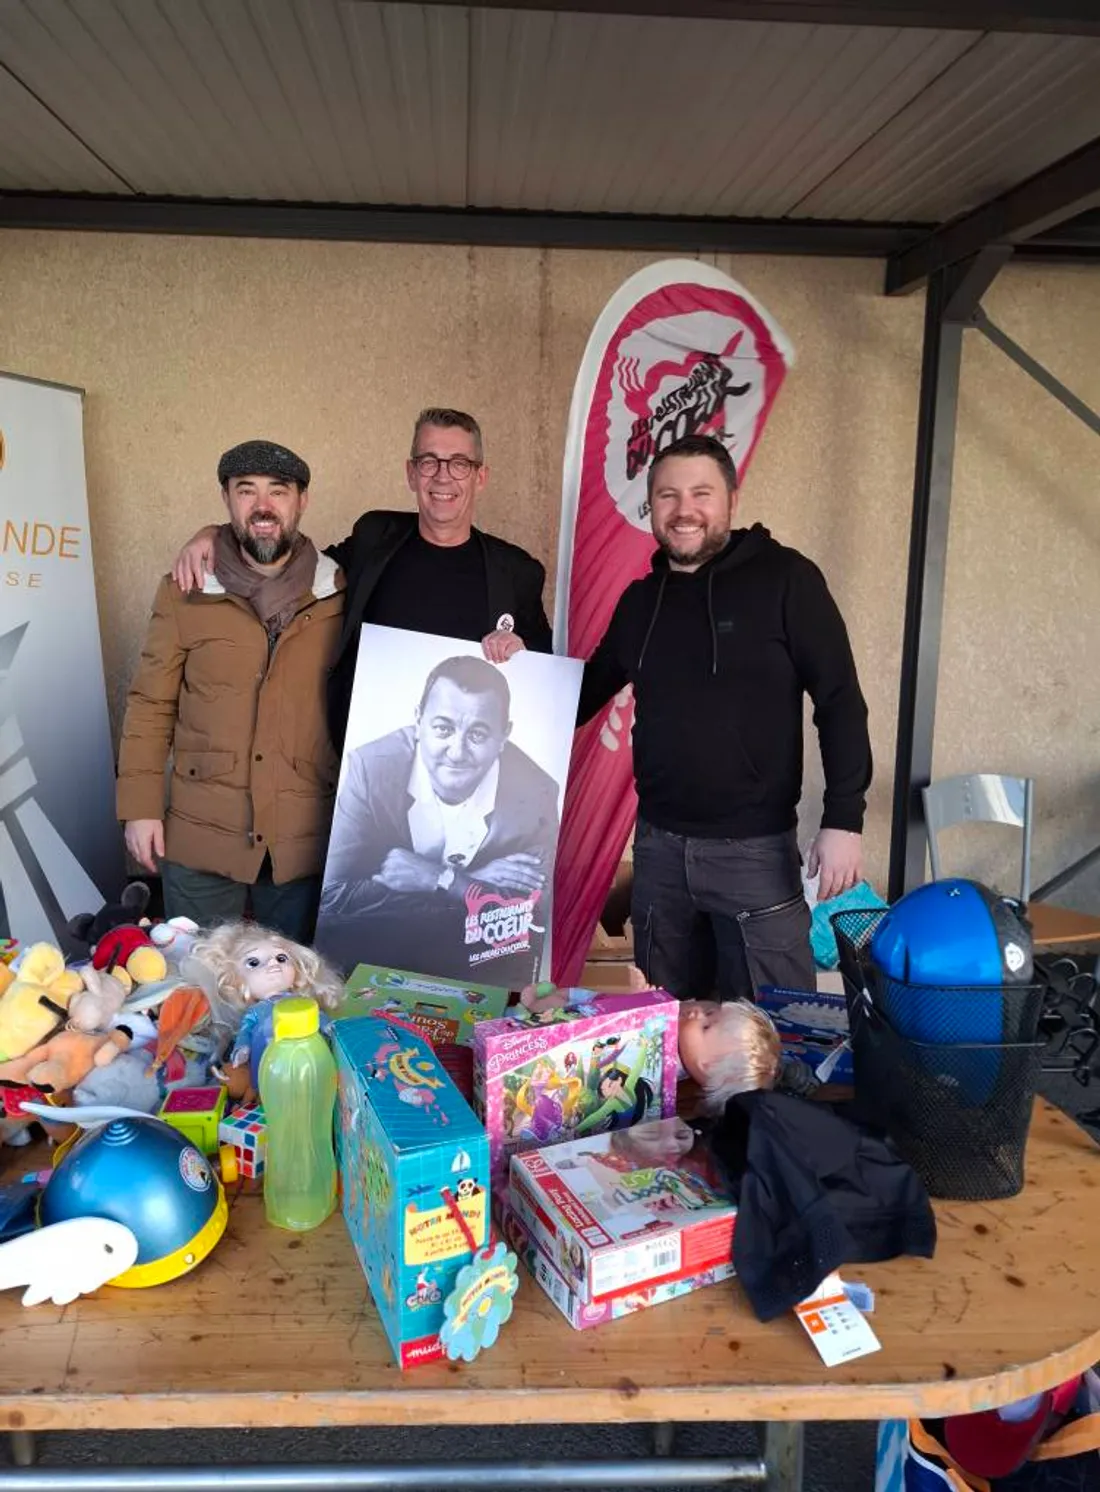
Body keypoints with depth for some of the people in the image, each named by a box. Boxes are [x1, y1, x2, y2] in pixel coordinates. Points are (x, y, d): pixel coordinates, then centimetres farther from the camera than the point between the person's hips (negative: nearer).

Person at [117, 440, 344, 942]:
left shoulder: (341, 595, 0)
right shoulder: (183, 593, -1)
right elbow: (151, 704, 3)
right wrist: (141, 806, -1)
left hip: (306, 841, 0)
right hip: (200, 838, 0)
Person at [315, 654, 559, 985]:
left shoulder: (536, 795, -18)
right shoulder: (370, 768, -19)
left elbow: (532, 914, -15)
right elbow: (334, 894, -22)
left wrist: (432, 877, -25)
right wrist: (475, 883, -26)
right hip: (375, 945, 0)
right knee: (334, 939, -25)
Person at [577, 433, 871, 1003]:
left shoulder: (784, 578, -7)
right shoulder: (639, 599, 9)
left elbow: (840, 702, -9)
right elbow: (586, 693, 21)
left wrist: (844, 820, -15)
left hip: (754, 849, -5)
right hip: (658, 844, 5)